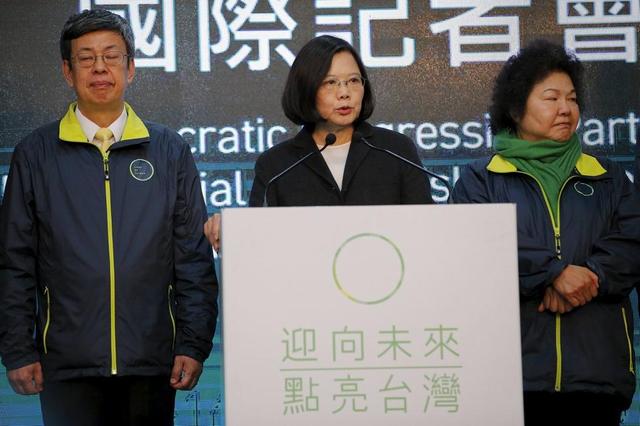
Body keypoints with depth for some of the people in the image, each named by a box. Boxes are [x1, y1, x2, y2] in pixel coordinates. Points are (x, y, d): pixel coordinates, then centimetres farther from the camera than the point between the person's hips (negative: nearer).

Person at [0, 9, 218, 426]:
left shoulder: (170, 151, 8)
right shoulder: (36, 154, 6)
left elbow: (195, 258, 7)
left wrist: (195, 345, -1)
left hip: (152, 363, 1)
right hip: (68, 366, -1)